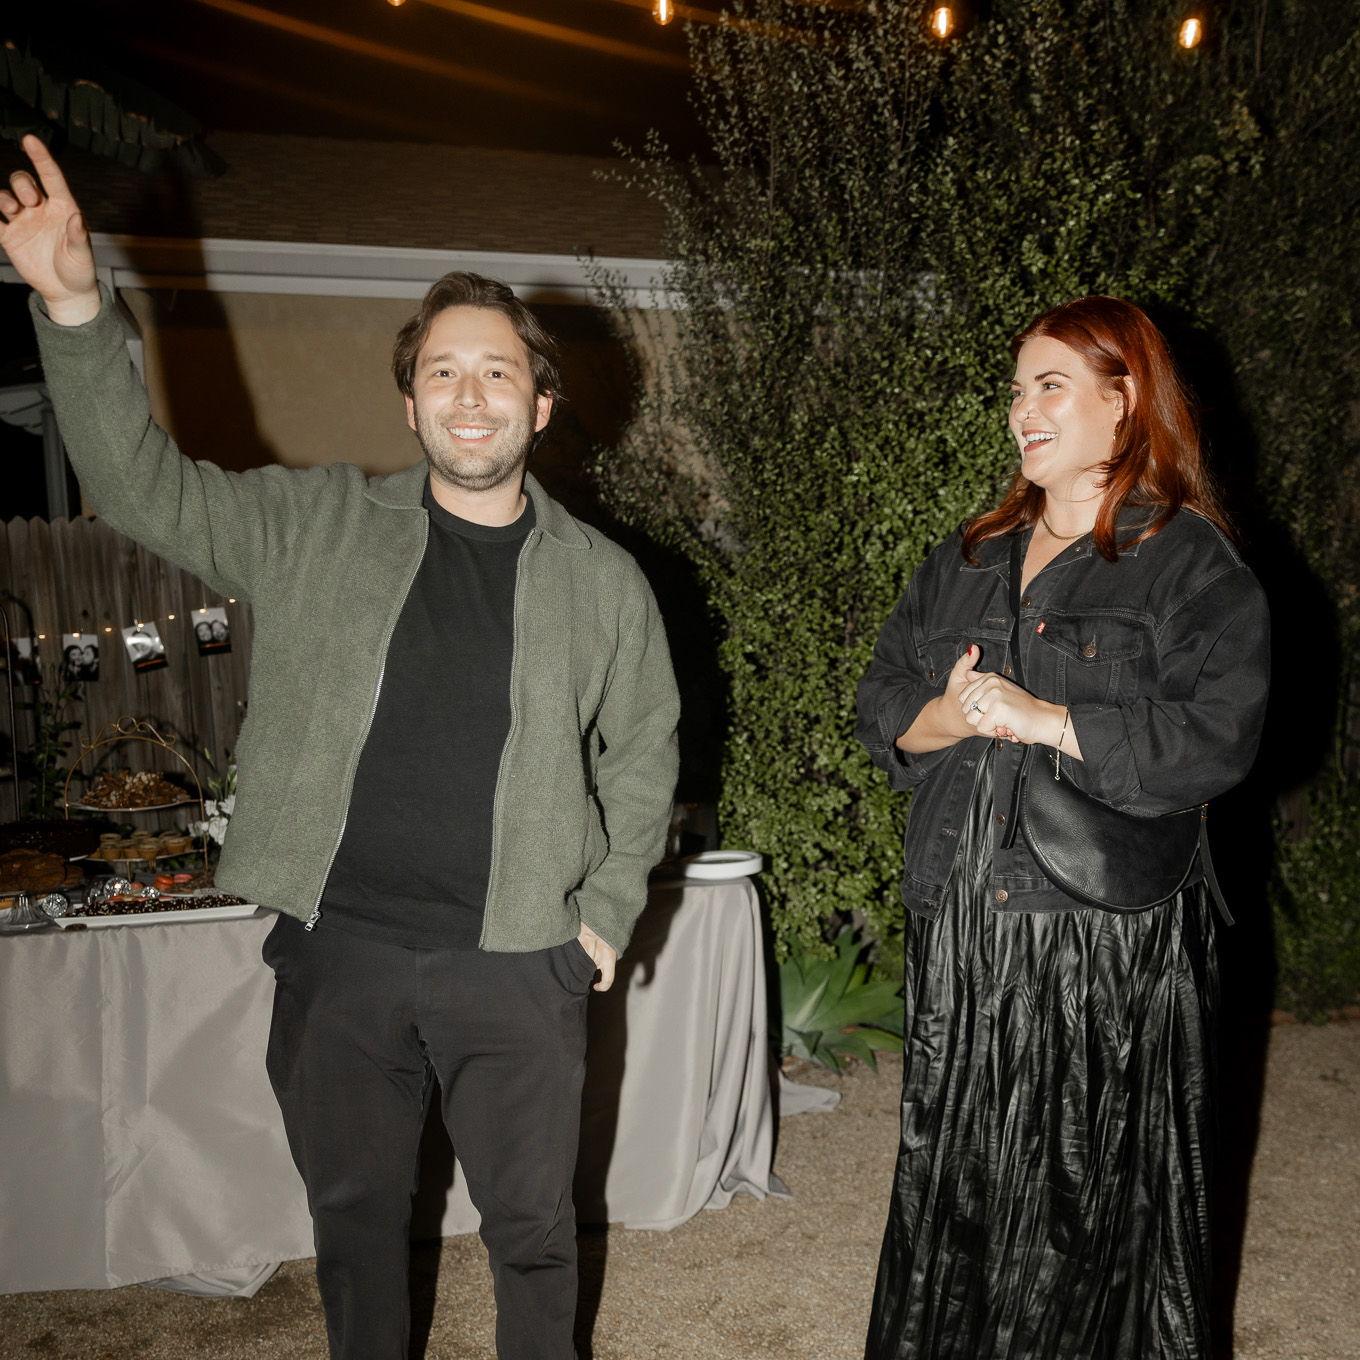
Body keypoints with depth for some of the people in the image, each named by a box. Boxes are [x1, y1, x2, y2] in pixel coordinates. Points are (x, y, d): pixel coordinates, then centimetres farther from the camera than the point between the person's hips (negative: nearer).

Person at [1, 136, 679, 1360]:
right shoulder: (313, 528, 1)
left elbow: (642, 753, 9)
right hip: (337, 952, 1)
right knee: (354, 1214, 19)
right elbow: (144, 486, -2)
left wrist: (608, 911, 4)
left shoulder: (604, 580, 1)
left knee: (532, 1227, 13)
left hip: (517, 966, 0)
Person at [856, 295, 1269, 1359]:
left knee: (1089, 1202, 7)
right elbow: (881, 702, 13)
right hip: (960, 938, 5)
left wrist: (1043, 719, -18)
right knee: (951, 1187, 14)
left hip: (1109, 948, -5)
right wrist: (944, 717, -9)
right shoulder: (971, 559, 15)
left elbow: (1217, 736, -16)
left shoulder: (1193, 563, -4)